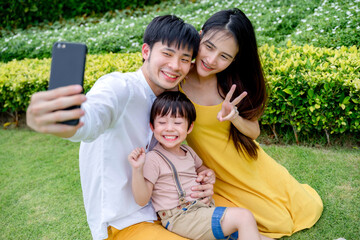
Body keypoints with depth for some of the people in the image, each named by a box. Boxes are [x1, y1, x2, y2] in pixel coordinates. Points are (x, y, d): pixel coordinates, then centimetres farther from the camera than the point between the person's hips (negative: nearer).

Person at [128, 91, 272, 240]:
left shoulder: (188, 151, 11)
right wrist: (137, 169, -29)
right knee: (244, 217, -18)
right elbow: (142, 200, -14)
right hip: (180, 217, -8)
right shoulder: (153, 159, -12)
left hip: (203, 208, 8)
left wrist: (207, 173, 9)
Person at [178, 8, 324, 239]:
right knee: (280, 221, 2)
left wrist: (234, 116, -29)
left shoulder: (234, 83, -14)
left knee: (309, 208, 14)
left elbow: (254, 132, -8)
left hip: (250, 164, 3)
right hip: (220, 178, -3)